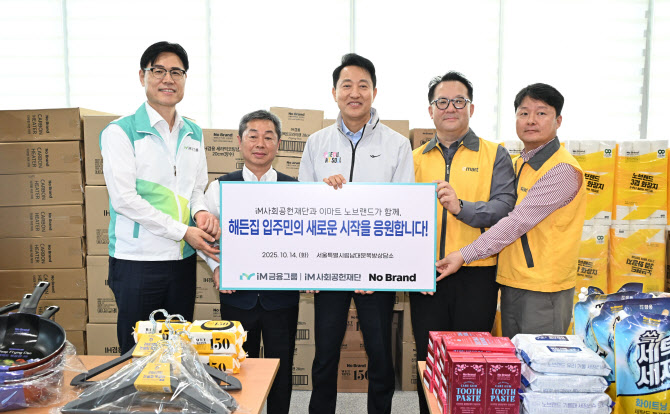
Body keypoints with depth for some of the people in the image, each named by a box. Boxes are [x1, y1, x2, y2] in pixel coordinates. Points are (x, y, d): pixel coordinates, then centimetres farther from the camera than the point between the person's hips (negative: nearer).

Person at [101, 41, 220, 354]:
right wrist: (183, 231, -15)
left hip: (183, 258, 5)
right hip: (137, 260, -5)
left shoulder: (194, 134, 12)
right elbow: (124, 199, -14)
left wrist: (201, 211, -5)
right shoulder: (120, 132, -7)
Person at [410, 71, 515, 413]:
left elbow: (505, 207, -9)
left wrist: (462, 207, -25)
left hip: (476, 274, -2)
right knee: (428, 359, 12)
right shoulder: (415, 158, 12)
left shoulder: (494, 155, 5)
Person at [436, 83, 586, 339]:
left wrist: (465, 255, -20)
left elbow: (519, 221, -20)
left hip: (544, 289, -8)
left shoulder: (562, 169, -14)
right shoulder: (517, 164, 13)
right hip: (512, 283, 8)